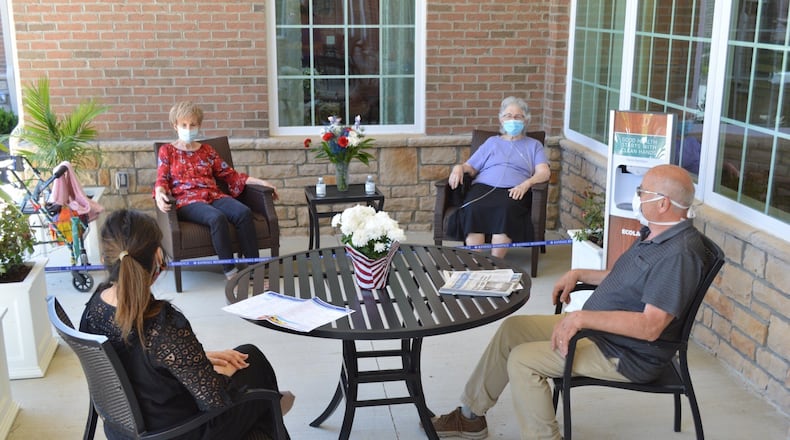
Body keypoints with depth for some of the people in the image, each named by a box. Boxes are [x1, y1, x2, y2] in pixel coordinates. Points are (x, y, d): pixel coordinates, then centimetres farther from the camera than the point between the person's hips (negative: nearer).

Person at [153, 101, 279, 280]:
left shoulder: (206, 150, 23)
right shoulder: (167, 151, 15)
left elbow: (229, 174, 19)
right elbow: (162, 179, 4)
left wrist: (260, 182, 9)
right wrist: (159, 193, -21)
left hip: (214, 196, 4)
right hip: (187, 201, -3)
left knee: (244, 212, -28)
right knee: (218, 218, -37)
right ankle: (230, 272, -36)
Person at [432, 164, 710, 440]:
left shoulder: (679, 254, -26)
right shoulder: (656, 234, 7)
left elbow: (650, 326, -32)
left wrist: (582, 317, -33)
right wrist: (579, 274, 12)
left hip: (625, 356, -10)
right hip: (600, 327, 10)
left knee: (523, 361, -18)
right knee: (512, 329, 8)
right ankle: (471, 414, 20)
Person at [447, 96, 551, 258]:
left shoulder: (533, 145, 25)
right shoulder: (492, 142, 31)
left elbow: (544, 172, 8)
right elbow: (471, 167, 24)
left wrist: (526, 184, -13)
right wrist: (459, 167, -2)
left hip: (514, 191, -1)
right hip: (484, 186, 2)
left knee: (506, 209, -39)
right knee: (473, 209, -35)